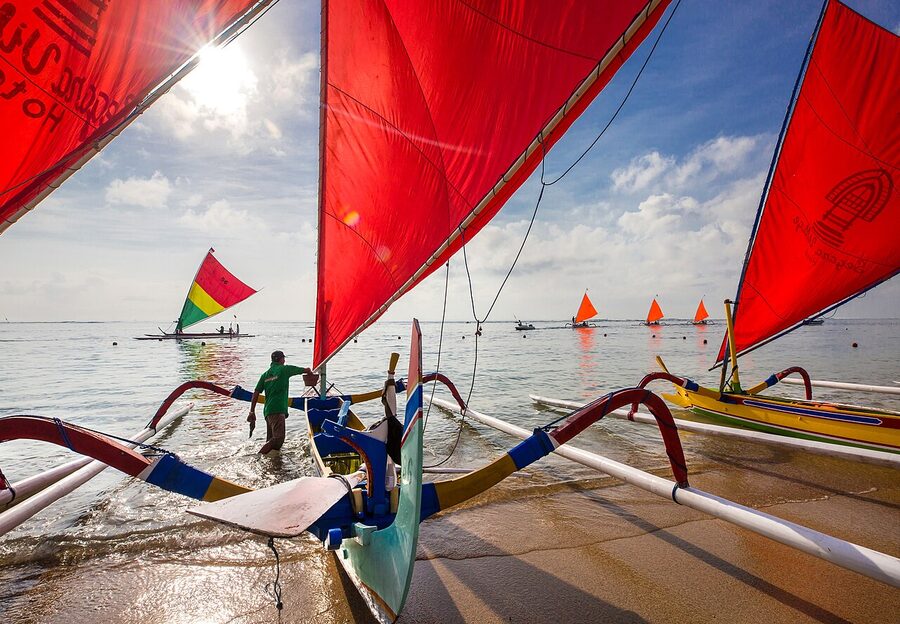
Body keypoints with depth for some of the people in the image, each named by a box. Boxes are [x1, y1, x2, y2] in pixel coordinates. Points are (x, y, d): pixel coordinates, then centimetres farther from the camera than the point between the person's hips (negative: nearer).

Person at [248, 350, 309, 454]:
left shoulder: (265, 374, 16)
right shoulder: (285, 369, 2)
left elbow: (256, 393, 11)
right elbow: (305, 370, 15)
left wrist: (252, 412, 13)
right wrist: (309, 370, 38)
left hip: (267, 411, 7)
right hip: (278, 410, -7)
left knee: (271, 440, 14)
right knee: (278, 439, -17)